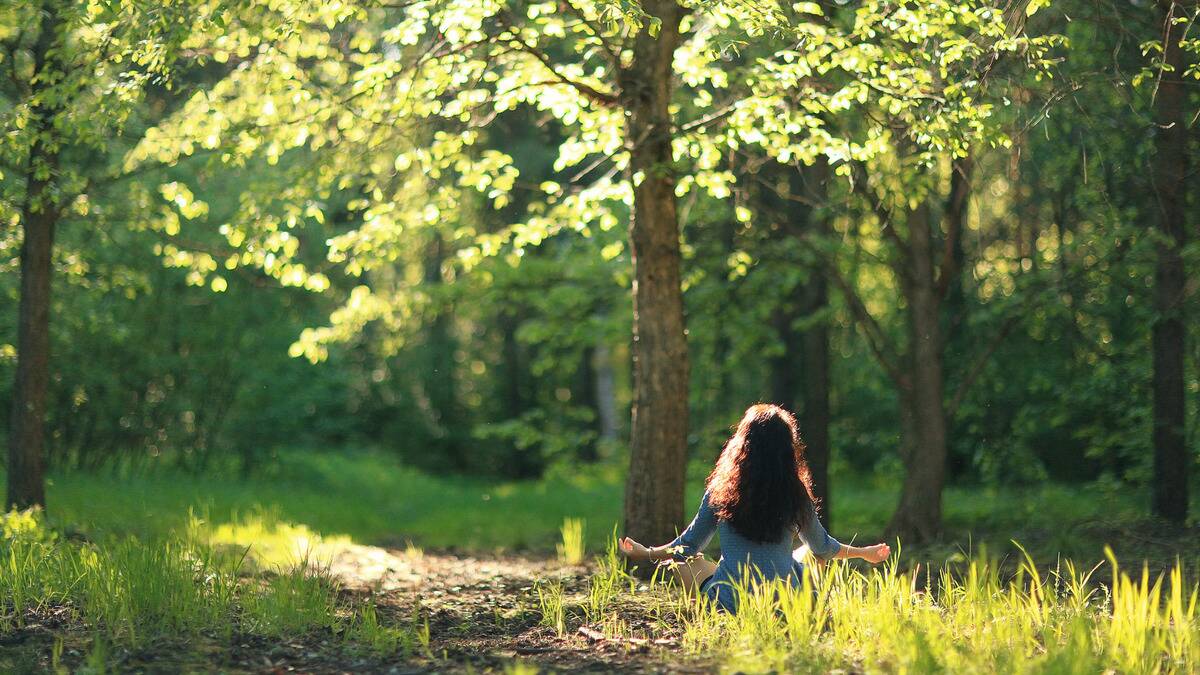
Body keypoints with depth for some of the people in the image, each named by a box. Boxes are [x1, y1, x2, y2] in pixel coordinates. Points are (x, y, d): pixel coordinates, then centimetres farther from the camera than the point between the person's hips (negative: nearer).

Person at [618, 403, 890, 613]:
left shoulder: (720, 491, -4)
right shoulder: (797, 496, -1)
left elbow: (688, 545, 8)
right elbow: (822, 547, 15)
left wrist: (645, 554, 26)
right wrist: (863, 553, 35)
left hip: (730, 603, -2)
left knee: (681, 560, 24)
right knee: (809, 554, 32)